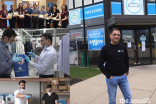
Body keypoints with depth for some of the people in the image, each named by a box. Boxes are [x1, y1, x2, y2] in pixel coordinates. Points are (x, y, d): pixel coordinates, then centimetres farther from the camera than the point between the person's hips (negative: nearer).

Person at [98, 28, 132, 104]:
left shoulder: (123, 47, 5)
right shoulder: (105, 48, -6)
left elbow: (126, 60, 15)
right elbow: (100, 64, -6)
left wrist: (126, 72, 2)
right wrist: (108, 76, -11)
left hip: (123, 77, 4)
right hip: (111, 78, -3)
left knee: (128, 97, 9)